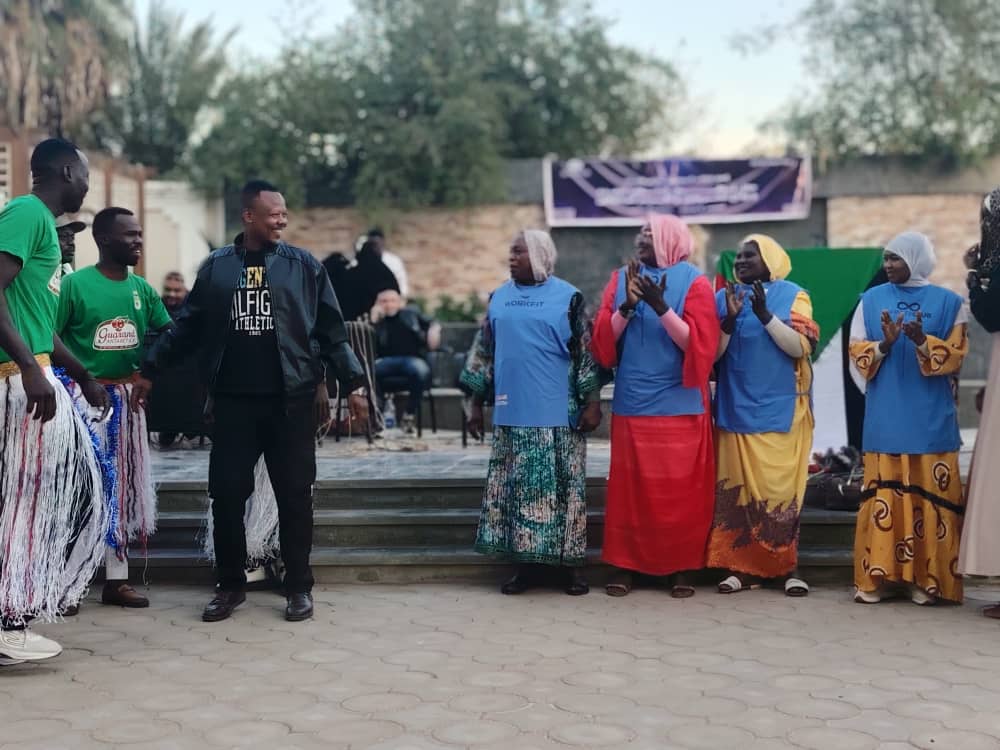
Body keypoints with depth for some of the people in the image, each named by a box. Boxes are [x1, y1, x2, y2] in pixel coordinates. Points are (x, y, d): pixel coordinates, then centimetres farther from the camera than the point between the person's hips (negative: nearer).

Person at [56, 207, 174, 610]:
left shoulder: (142, 288, 5)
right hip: (84, 395, -6)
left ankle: (116, 578, 18)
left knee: (122, 485, 10)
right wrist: (79, 377, -14)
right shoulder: (75, 284, -11)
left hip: (127, 396, 6)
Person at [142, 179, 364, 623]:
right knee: (226, 494, 5)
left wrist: (350, 382, -3)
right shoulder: (215, 267, 7)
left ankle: (299, 587, 15)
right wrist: (150, 370, 4)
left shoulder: (304, 266, 3)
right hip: (232, 402, 1)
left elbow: (331, 331, 3)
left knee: (294, 495, 4)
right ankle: (230, 585, 20)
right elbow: (186, 328, 10)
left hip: (291, 402, -1)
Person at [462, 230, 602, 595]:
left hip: (557, 414, -4)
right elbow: (483, 352, 13)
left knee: (562, 489, 2)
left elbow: (586, 354, -3)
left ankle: (572, 564, 10)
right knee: (516, 490, 6)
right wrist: (476, 403, 11)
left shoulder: (567, 297, -1)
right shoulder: (499, 298, 10)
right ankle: (526, 565, 15)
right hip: (511, 414, 4)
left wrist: (592, 403, -8)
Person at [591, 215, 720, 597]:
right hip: (632, 404, 3)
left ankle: (682, 566, 11)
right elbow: (603, 340, 2)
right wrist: (627, 305, -15)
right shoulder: (621, 279, 9)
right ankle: (625, 563, 12)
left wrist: (661, 307, -20)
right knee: (629, 487, 5)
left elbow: (699, 343, -11)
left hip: (680, 406, -3)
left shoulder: (694, 282, -1)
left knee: (680, 490, 1)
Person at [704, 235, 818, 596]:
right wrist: (730, 320, -13)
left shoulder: (793, 295, 2)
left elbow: (800, 347, -9)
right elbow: (711, 354, 3)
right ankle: (743, 566, 8)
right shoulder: (724, 297, 9)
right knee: (738, 488, 1)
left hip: (781, 411, -2)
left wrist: (765, 315, -17)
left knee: (780, 487, -1)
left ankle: (787, 566, 7)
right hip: (736, 410, 2)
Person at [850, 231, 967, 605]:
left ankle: (927, 578, 3)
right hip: (885, 417, 1)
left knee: (930, 495, -2)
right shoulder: (871, 299, 9)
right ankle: (879, 576, 2)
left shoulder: (948, 302, 5)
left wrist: (923, 342, -19)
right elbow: (857, 353, 6)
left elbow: (956, 355, -1)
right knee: (883, 496, -2)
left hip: (930, 418, -1)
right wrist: (885, 344, -14)